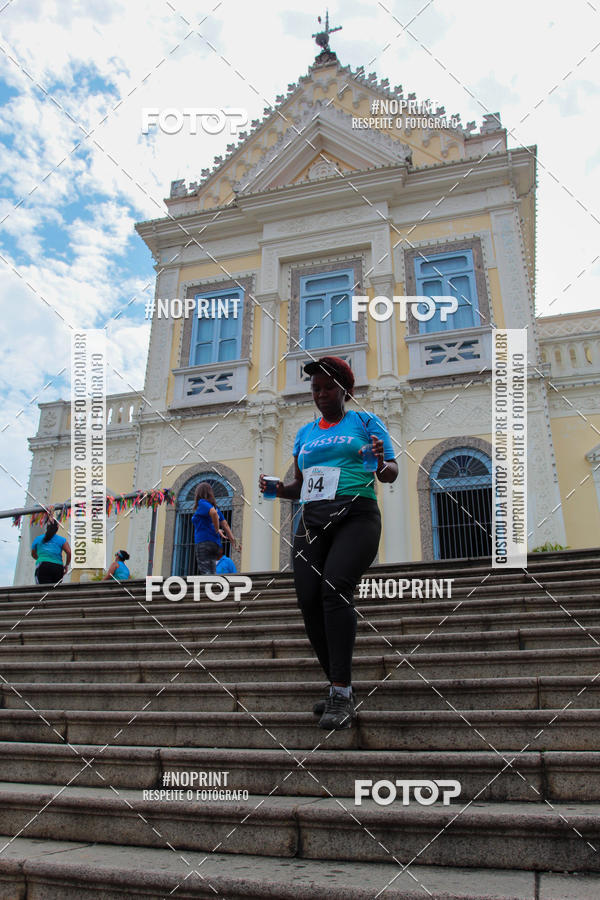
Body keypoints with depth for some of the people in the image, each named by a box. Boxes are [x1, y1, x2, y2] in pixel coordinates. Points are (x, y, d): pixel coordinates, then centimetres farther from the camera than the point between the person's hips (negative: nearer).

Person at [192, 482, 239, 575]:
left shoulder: (202, 503, -2)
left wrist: (217, 530, -10)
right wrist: (233, 540, 17)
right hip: (215, 544, 9)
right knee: (212, 573, 9)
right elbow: (225, 524, 17)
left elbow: (214, 513, -22)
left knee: (206, 573, -15)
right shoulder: (214, 506, 20)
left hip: (204, 543, -8)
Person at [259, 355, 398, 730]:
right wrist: (277, 488, 5)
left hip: (356, 514, -4)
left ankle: (342, 694, -23)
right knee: (309, 601, -9)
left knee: (335, 589, -25)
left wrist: (382, 464, -17)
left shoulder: (366, 421, 12)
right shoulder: (305, 433, 24)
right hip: (312, 519, 5)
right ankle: (341, 690, 4)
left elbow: (391, 474, 6)